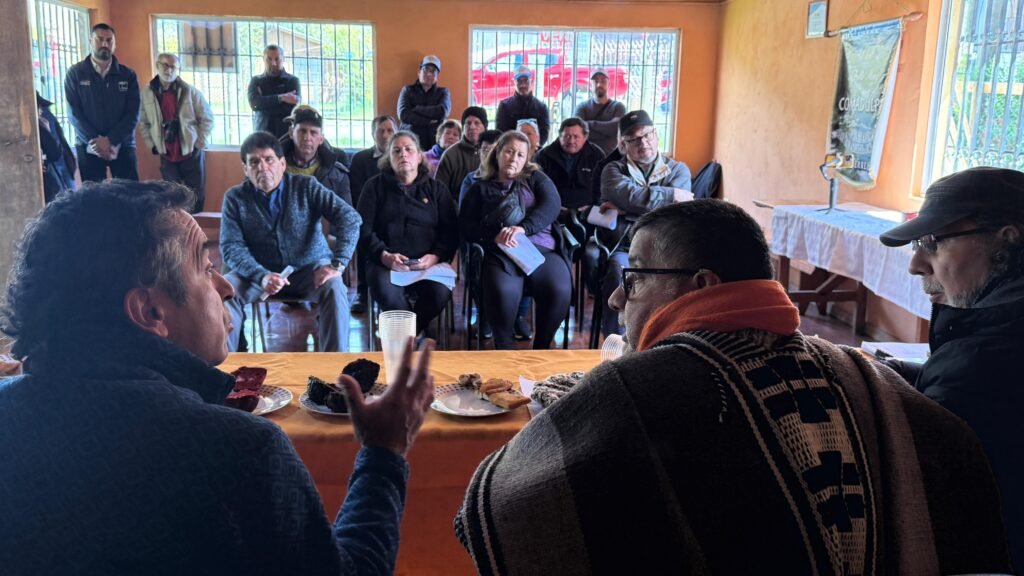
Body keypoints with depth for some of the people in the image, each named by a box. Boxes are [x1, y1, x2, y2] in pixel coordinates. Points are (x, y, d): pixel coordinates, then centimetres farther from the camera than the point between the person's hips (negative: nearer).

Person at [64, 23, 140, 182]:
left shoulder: (128, 75, 6)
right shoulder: (75, 74, 5)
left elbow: (133, 114, -2)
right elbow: (74, 113, -2)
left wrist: (110, 140, -14)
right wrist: (95, 141, -15)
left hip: (122, 146, 1)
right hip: (89, 147, 0)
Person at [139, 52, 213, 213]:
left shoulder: (190, 91, -6)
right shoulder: (147, 93, -1)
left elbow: (207, 118, -1)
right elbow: (143, 122, 8)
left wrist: (200, 144, -6)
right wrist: (152, 145, 1)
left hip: (192, 153, -1)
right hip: (167, 156, 2)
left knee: (196, 197, 5)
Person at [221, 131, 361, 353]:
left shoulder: (306, 187, -4)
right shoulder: (235, 197, -1)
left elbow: (350, 218, -13)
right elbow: (231, 246, -11)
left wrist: (337, 264, -27)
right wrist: (262, 276, -30)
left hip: (309, 268, -1)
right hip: (259, 271, 2)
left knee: (334, 288, -31)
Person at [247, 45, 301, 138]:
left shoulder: (292, 81, 8)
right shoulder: (256, 81, 13)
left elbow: (294, 106, -8)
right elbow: (254, 102, -6)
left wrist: (264, 103, -4)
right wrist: (280, 98, -18)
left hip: (286, 134, -1)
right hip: (262, 135, 1)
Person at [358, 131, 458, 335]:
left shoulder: (436, 189, 16)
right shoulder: (375, 186, 12)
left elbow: (450, 231, 8)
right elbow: (363, 230, 4)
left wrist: (436, 256, -12)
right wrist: (383, 255, -14)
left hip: (427, 263, 1)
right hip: (385, 261, -1)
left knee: (441, 291, -30)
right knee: (386, 292, -34)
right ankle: (417, 333, -5)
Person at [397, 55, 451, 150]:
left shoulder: (443, 92, 15)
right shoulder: (408, 90, 13)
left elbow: (443, 111, -6)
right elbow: (403, 115, -3)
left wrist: (416, 109, -2)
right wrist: (428, 121, -7)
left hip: (436, 143, 0)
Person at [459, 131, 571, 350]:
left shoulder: (536, 179, 23)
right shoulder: (480, 188, 23)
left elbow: (551, 206, 3)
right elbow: (466, 226, 10)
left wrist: (522, 228, -16)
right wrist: (495, 237, -11)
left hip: (541, 249, 1)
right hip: (500, 252, -1)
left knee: (559, 290, -31)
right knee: (502, 291, -36)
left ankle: (541, 347, -8)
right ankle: (503, 347, -12)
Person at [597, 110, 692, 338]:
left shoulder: (678, 170, 17)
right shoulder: (614, 170, 16)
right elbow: (631, 195, -8)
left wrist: (624, 209, -4)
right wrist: (673, 194, 1)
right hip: (622, 248, 0)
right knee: (618, 279, -34)